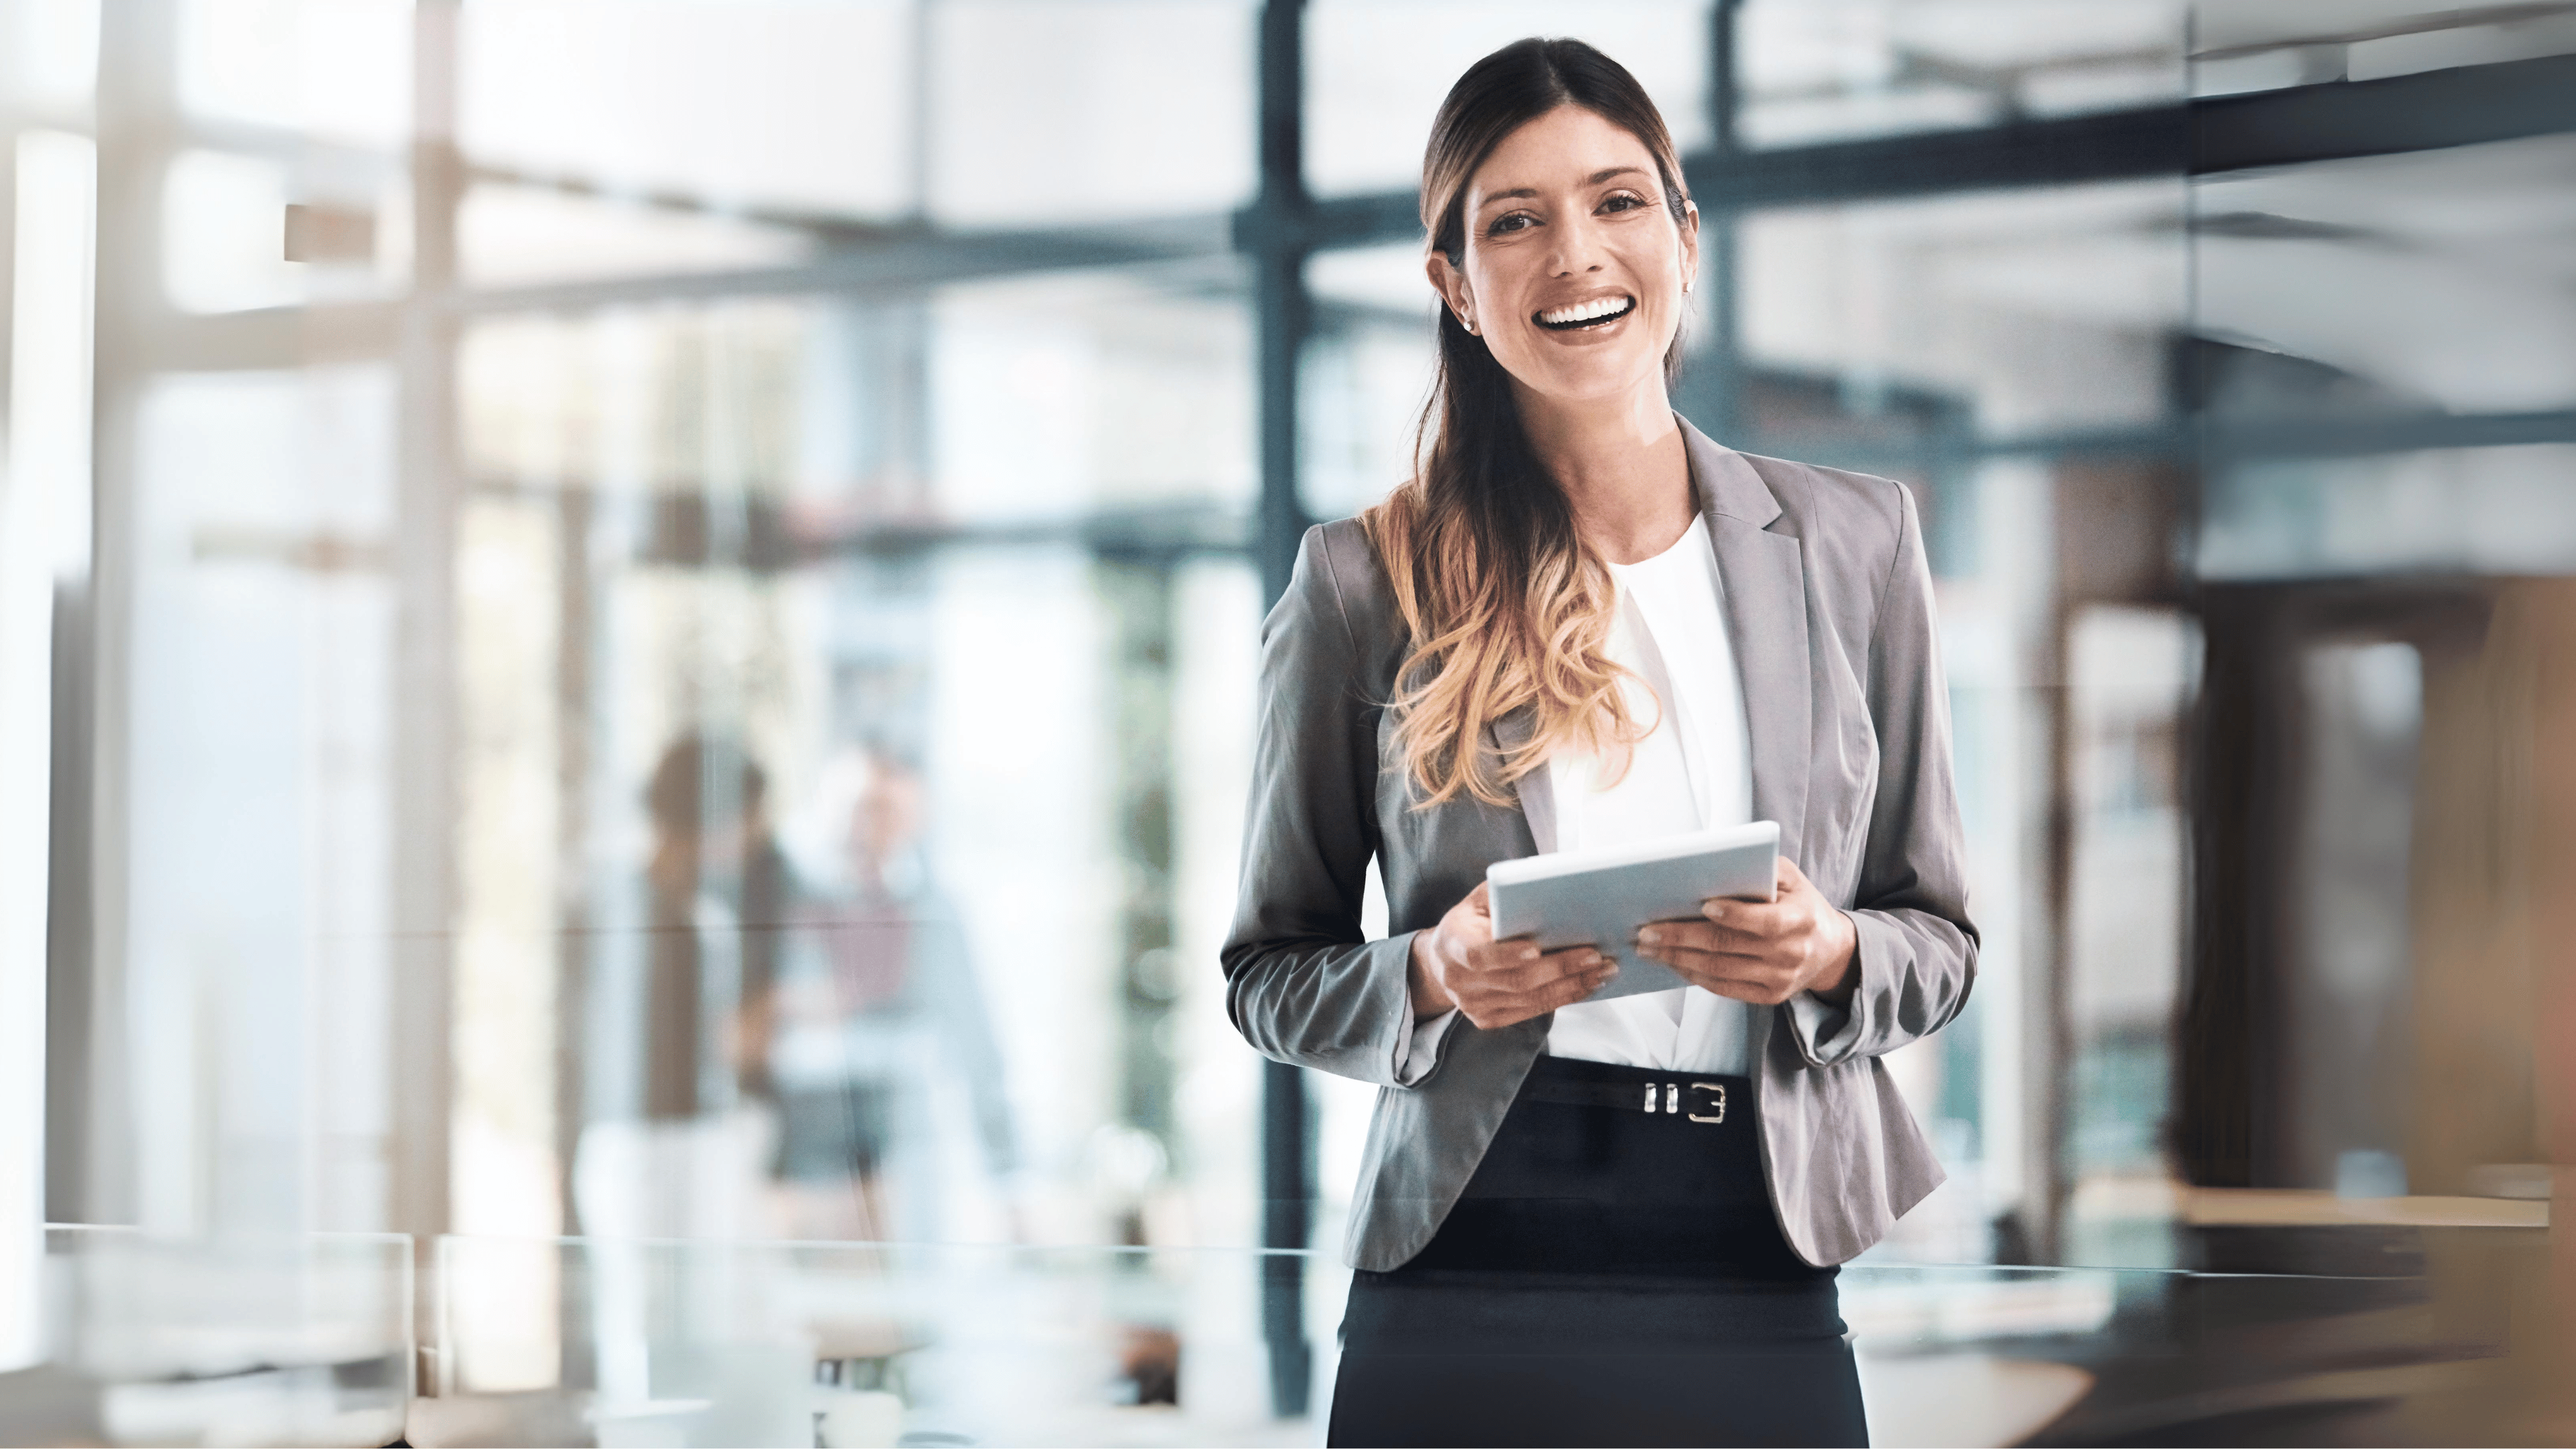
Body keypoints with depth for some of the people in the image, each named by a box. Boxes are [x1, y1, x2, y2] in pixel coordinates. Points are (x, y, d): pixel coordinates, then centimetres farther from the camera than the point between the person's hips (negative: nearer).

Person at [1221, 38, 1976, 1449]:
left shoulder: (1853, 542, 7)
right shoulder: (1366, 585, 1)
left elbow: (1938, 936, 12)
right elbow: (1269, 969, 8)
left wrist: (1828, 955, -9)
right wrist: (1432, 978, -12)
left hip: (1760, 1292, 2)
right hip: (1472, 1290, -2)